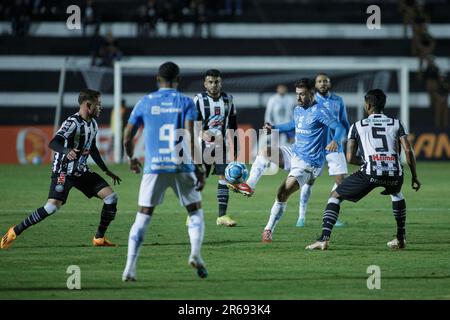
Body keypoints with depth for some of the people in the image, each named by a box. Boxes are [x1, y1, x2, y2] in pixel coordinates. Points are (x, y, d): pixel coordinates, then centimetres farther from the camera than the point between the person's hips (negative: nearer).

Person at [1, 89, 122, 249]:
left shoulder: (93, 124, 8)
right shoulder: (72, 123, -18)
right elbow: (53, 143, -32)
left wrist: (106, 171, 28)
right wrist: (66, 151, -53)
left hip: (82, 171, 8)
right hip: (64, 171, -8)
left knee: (111, 196, -3)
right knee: (53, 206, -24)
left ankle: (99, 238, 10)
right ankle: (15, 231, -9)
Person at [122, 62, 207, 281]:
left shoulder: (145, 103, 7)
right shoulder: (186, 103, 2)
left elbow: (127, 138, 9)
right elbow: (190, 138, -10)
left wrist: (131, 159, 28)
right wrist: (199, 168, -7)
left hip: (153, 167, 1)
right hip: (182, 167, -1)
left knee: (143, 218, 6)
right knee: (196, 212, 14)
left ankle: (130, 267, -5)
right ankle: (195, 253, -9)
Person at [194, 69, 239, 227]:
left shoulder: (228, 99, 7)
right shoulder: (199, 99, -4)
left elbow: (233, 125, 13)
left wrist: (234, 147, 11)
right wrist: (202, 134, -25)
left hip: (222, 144, 3)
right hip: (204, 144, -3)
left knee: (224, 177, -6)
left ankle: (222, 215, -4)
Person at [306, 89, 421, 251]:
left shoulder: (358, 126, 17)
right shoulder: (396, 124, 20)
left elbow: (350, 158, 12)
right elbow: (408, 151, 8)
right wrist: (414, 177, 16)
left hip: (370, 172, -3)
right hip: (395, 174, 3)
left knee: (335, 196, 16)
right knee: (396, 193, 40)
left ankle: (324, 238, 0)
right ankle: (400, 238, 34)